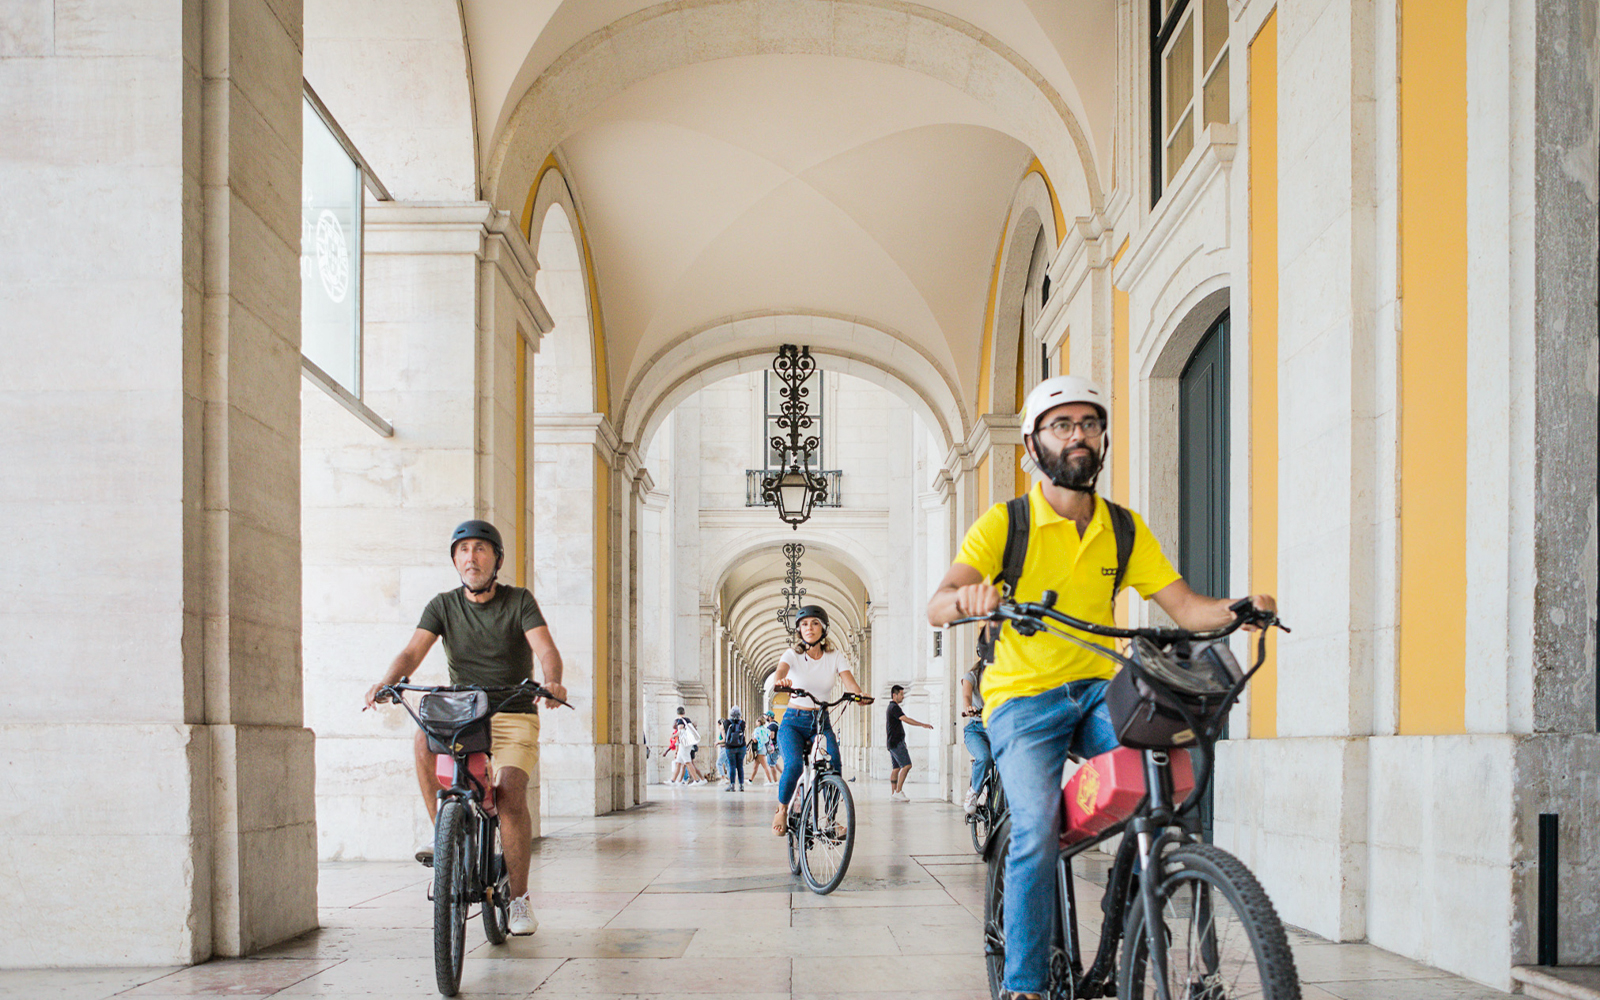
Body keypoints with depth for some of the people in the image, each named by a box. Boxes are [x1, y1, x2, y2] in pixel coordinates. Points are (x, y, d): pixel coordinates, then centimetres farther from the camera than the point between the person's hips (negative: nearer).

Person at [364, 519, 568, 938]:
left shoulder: (519, 601, -1)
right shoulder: (443, 606, 4)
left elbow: (546, 649, -15)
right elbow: (412, 652, -9)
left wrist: (552, 682, -38)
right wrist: (386, 682, -31)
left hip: (514, 715, -2)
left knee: (510, 792, -23)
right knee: (424, 740, -31)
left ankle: (519, 897, -10)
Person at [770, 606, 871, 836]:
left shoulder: (835, 657, 2)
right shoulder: (792, 654, -4)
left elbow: (849, 682, -13)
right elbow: (780, 672, -25)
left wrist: (860, 695, -37)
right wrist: (779, 682, -51)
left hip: (821, 723, 2)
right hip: (793, 722, -2)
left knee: (833, 765, -26)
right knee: (794, 765, -28)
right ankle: (782, 810, -1)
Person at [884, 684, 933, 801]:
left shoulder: (891, 707, 21)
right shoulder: (894, 707, -12)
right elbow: (906, 719, -24)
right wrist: (923, 725, -25)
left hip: (893, 743, 10)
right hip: (896, 742, -10)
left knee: (896, 768, 8)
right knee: (906, 765, -15)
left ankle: (893, 794, 6)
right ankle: (898, 791, -18)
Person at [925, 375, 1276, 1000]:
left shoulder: (1125, 530, 7)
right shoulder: (1003, 524, -5)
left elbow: (1184, 606, 1)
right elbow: (936, 609, -17)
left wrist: (1238, 609, -21)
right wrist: (965, 597, -41)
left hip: (1098, 691, 3)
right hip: (1022, 696, -3)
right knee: (1036, 832, -24)